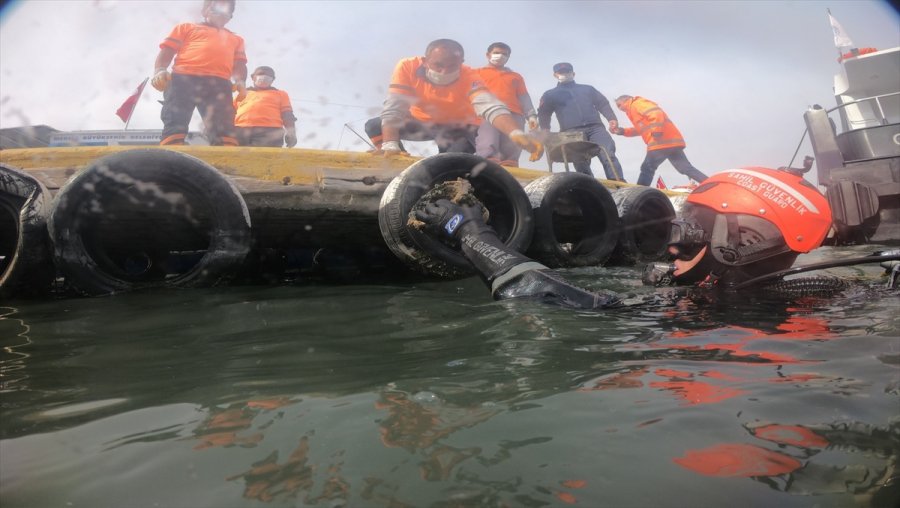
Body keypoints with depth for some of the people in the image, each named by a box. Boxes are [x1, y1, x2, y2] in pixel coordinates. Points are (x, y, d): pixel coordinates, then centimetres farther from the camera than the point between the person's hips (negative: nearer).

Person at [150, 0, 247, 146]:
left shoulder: (236, 39, 34)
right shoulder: (187, 27, 27)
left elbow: (239, 65, 23)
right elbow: (167, 51, 18)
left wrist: (240, 81, -2)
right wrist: (159, 71, -4)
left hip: (219, 84, 1)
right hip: (183, 78, -1)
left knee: (224, 129, -18)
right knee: (175, 124, -18)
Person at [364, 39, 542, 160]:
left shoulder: (469, 76, -29)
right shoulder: (407, 67, -27)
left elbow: (490, 106, -45)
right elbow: (394, 107, -33)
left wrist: (516, 133, -65)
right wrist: (390, 145, -49)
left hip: (457, 127, -1)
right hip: (421, 122, 2)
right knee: (374, 126, -19)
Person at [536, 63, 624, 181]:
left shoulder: (588, 89, 30)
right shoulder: (550, 95, 25)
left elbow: (603, 104, 22)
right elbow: (543, 114, 19)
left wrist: (612, 118, 3)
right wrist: (545, 129, 0)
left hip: (595, 128, 1)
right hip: (572, 132, -1)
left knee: (608, 155, -19)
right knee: (581, 162, -14)